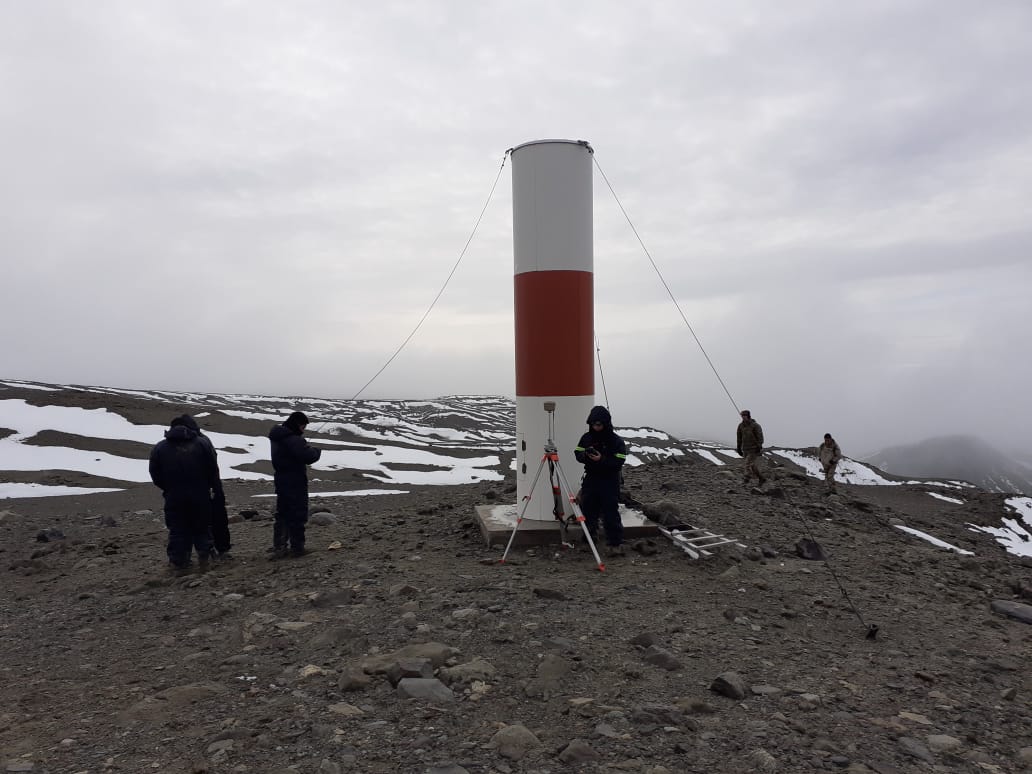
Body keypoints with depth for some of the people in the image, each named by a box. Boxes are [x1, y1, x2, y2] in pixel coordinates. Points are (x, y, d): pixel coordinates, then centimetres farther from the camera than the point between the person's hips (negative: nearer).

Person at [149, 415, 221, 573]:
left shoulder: (159, 449, 0)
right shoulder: (200, 444, -3)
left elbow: (156, 477, 2)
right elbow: (213, 470, -2)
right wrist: (215, 487, 10)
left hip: (174, 497, 0)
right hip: (200, 497, 0)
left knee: (178, 531, 8)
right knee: (202, 527, 15)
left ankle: (179, 563, 7)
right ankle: (203, 556, 9)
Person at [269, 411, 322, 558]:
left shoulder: (277, 438, 9)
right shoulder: (293, 439, -22)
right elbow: (308, 457, -27)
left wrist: (309, 449, 2)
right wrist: (317, 451, -7)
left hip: (281, 481, 9)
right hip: (295, 483, -9)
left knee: (282, 514, 16)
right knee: (297, 515, 2)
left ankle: (279, 547, 19)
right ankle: (297, 547, 9)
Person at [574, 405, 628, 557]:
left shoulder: (616, 441, -9)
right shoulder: (586, 438, 5)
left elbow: (618, 462, -14)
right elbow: (578, 454, 6)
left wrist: (602, 459, -28)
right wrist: (586, 455, -17)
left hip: (609, 482, -5)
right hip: (591, 478, 5)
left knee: (610, 513, -9)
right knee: (588, 509, 13)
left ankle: (615, 543, -5)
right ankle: (590, 537, 34)